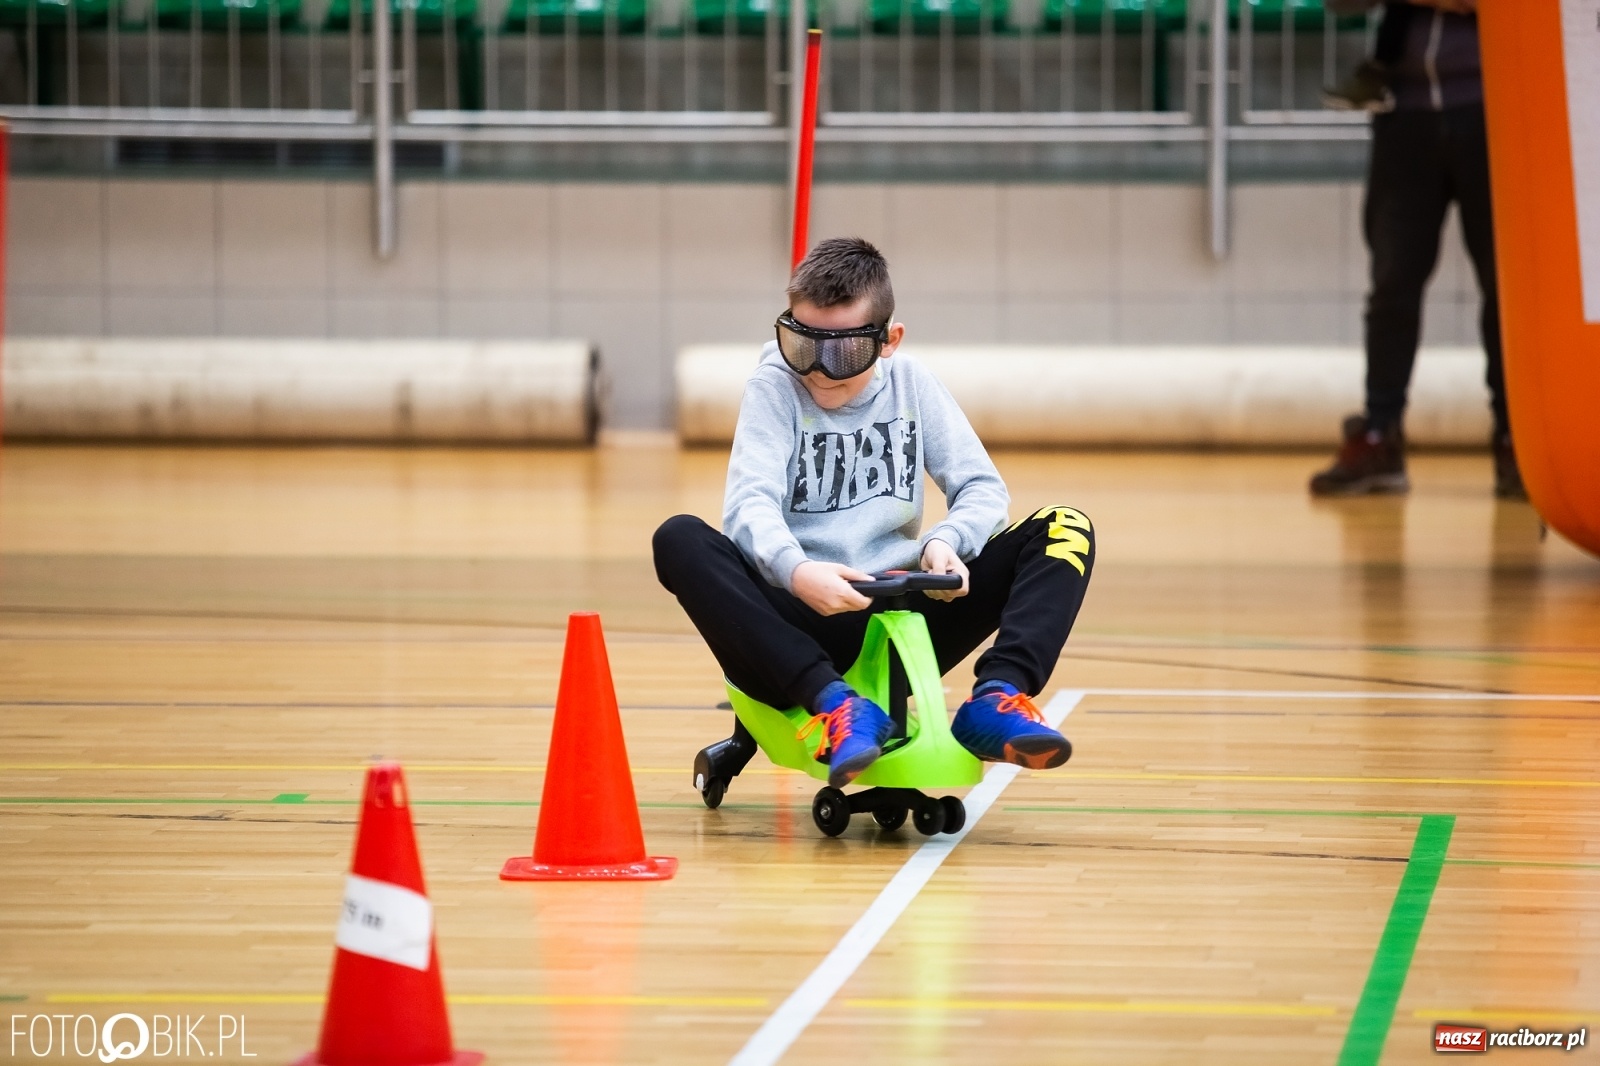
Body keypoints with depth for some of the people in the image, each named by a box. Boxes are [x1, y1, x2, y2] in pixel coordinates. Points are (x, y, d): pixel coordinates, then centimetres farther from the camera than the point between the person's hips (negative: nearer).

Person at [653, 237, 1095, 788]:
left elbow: (982, 488, 4)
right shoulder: (774, 389, -1)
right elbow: (750, 504, -16)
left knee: (1065, 531, -11)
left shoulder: (912, 384, 9)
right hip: (804, 627, -2)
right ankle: (835, 704, -43)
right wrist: (795, 571, -38)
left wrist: (946, 542, -20)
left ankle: (995, 700, -32)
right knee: (680, 539, -30)